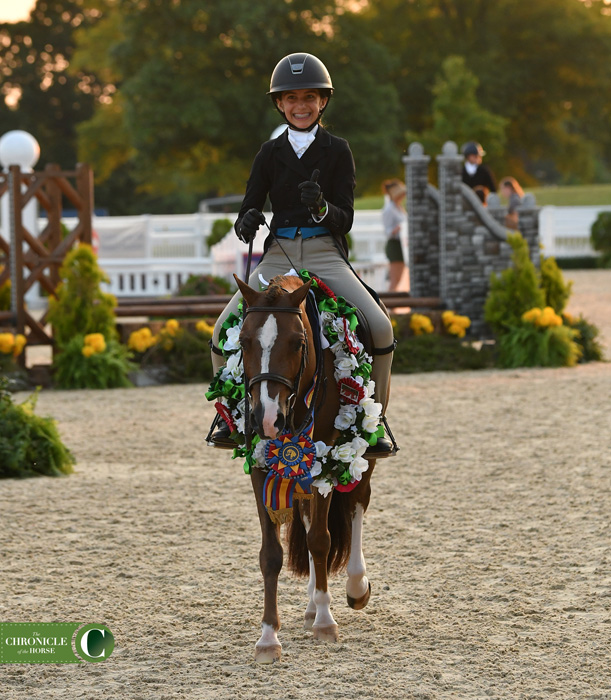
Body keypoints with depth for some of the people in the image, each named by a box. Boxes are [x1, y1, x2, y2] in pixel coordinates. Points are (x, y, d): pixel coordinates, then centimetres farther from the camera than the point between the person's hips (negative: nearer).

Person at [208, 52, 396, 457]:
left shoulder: (337, 151, 3)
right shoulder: (271, 153, 9)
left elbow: (345, 220, -2)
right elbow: (250, 207, 8)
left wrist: (321, 207, -25)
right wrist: (247, 221, -17)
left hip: (326, 255, -2)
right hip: (278, 256, 2)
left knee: (380, 328, -23)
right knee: (225, 329, -17)